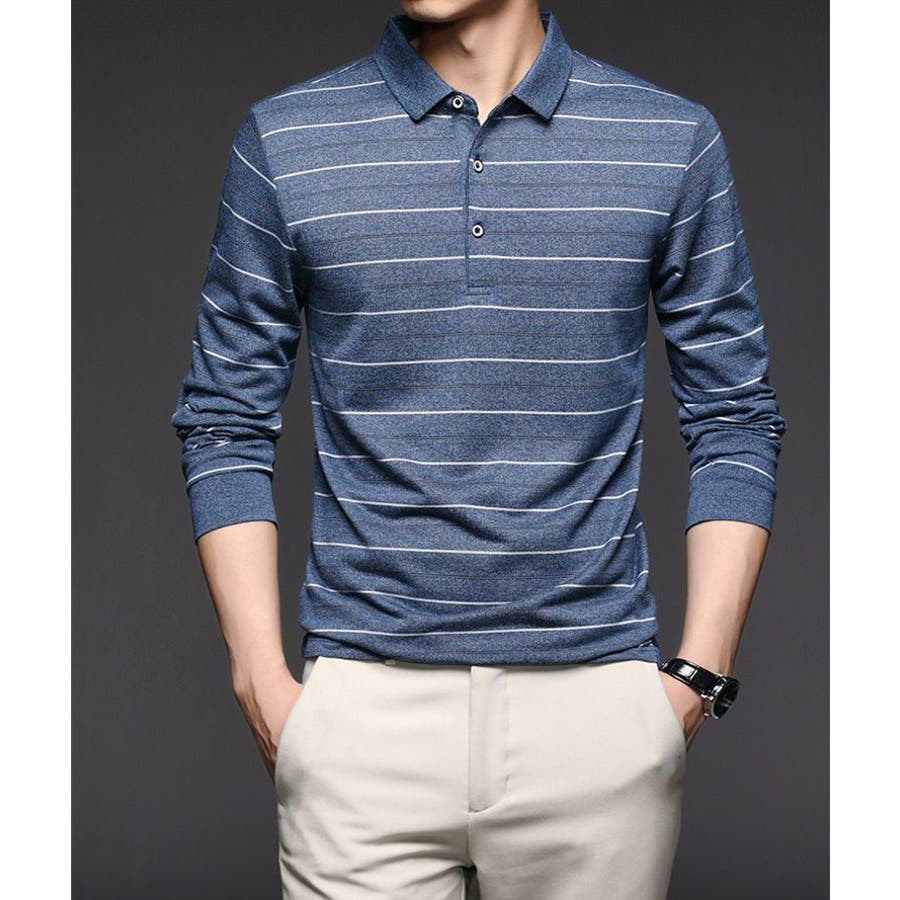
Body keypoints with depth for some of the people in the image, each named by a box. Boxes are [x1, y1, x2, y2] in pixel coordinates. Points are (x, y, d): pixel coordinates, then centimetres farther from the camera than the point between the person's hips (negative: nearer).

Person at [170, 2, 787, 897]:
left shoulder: (674, 141, 2)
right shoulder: (283, 140, 2)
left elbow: (733, 421, 6)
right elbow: (226, 424, 5)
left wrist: (699, 675, -2)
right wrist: (262, 681, -2)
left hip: (600, 706, 1)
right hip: (365, 708, 0)